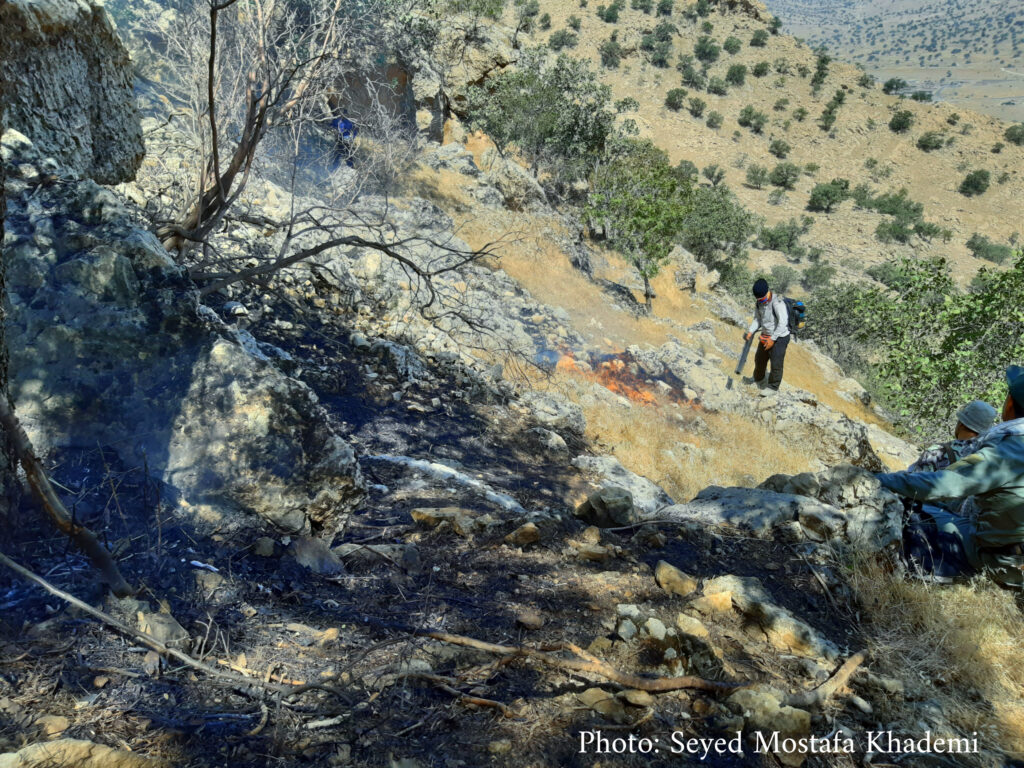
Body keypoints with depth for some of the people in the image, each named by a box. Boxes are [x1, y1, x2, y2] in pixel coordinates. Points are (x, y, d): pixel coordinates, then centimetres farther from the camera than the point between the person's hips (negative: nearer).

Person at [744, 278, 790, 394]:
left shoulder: (777, 303, -27)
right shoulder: (759, 302, -4)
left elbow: (783, 323, -27)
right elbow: (757, 319, 6)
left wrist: (773, 339, -26)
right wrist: (750, 332, -9)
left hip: (780, 337, -8)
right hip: (766, 336, 8)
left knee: (776, 363, 0)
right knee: (759, 358, 22)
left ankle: (773, 387, 16)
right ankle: (757, 378, 46)